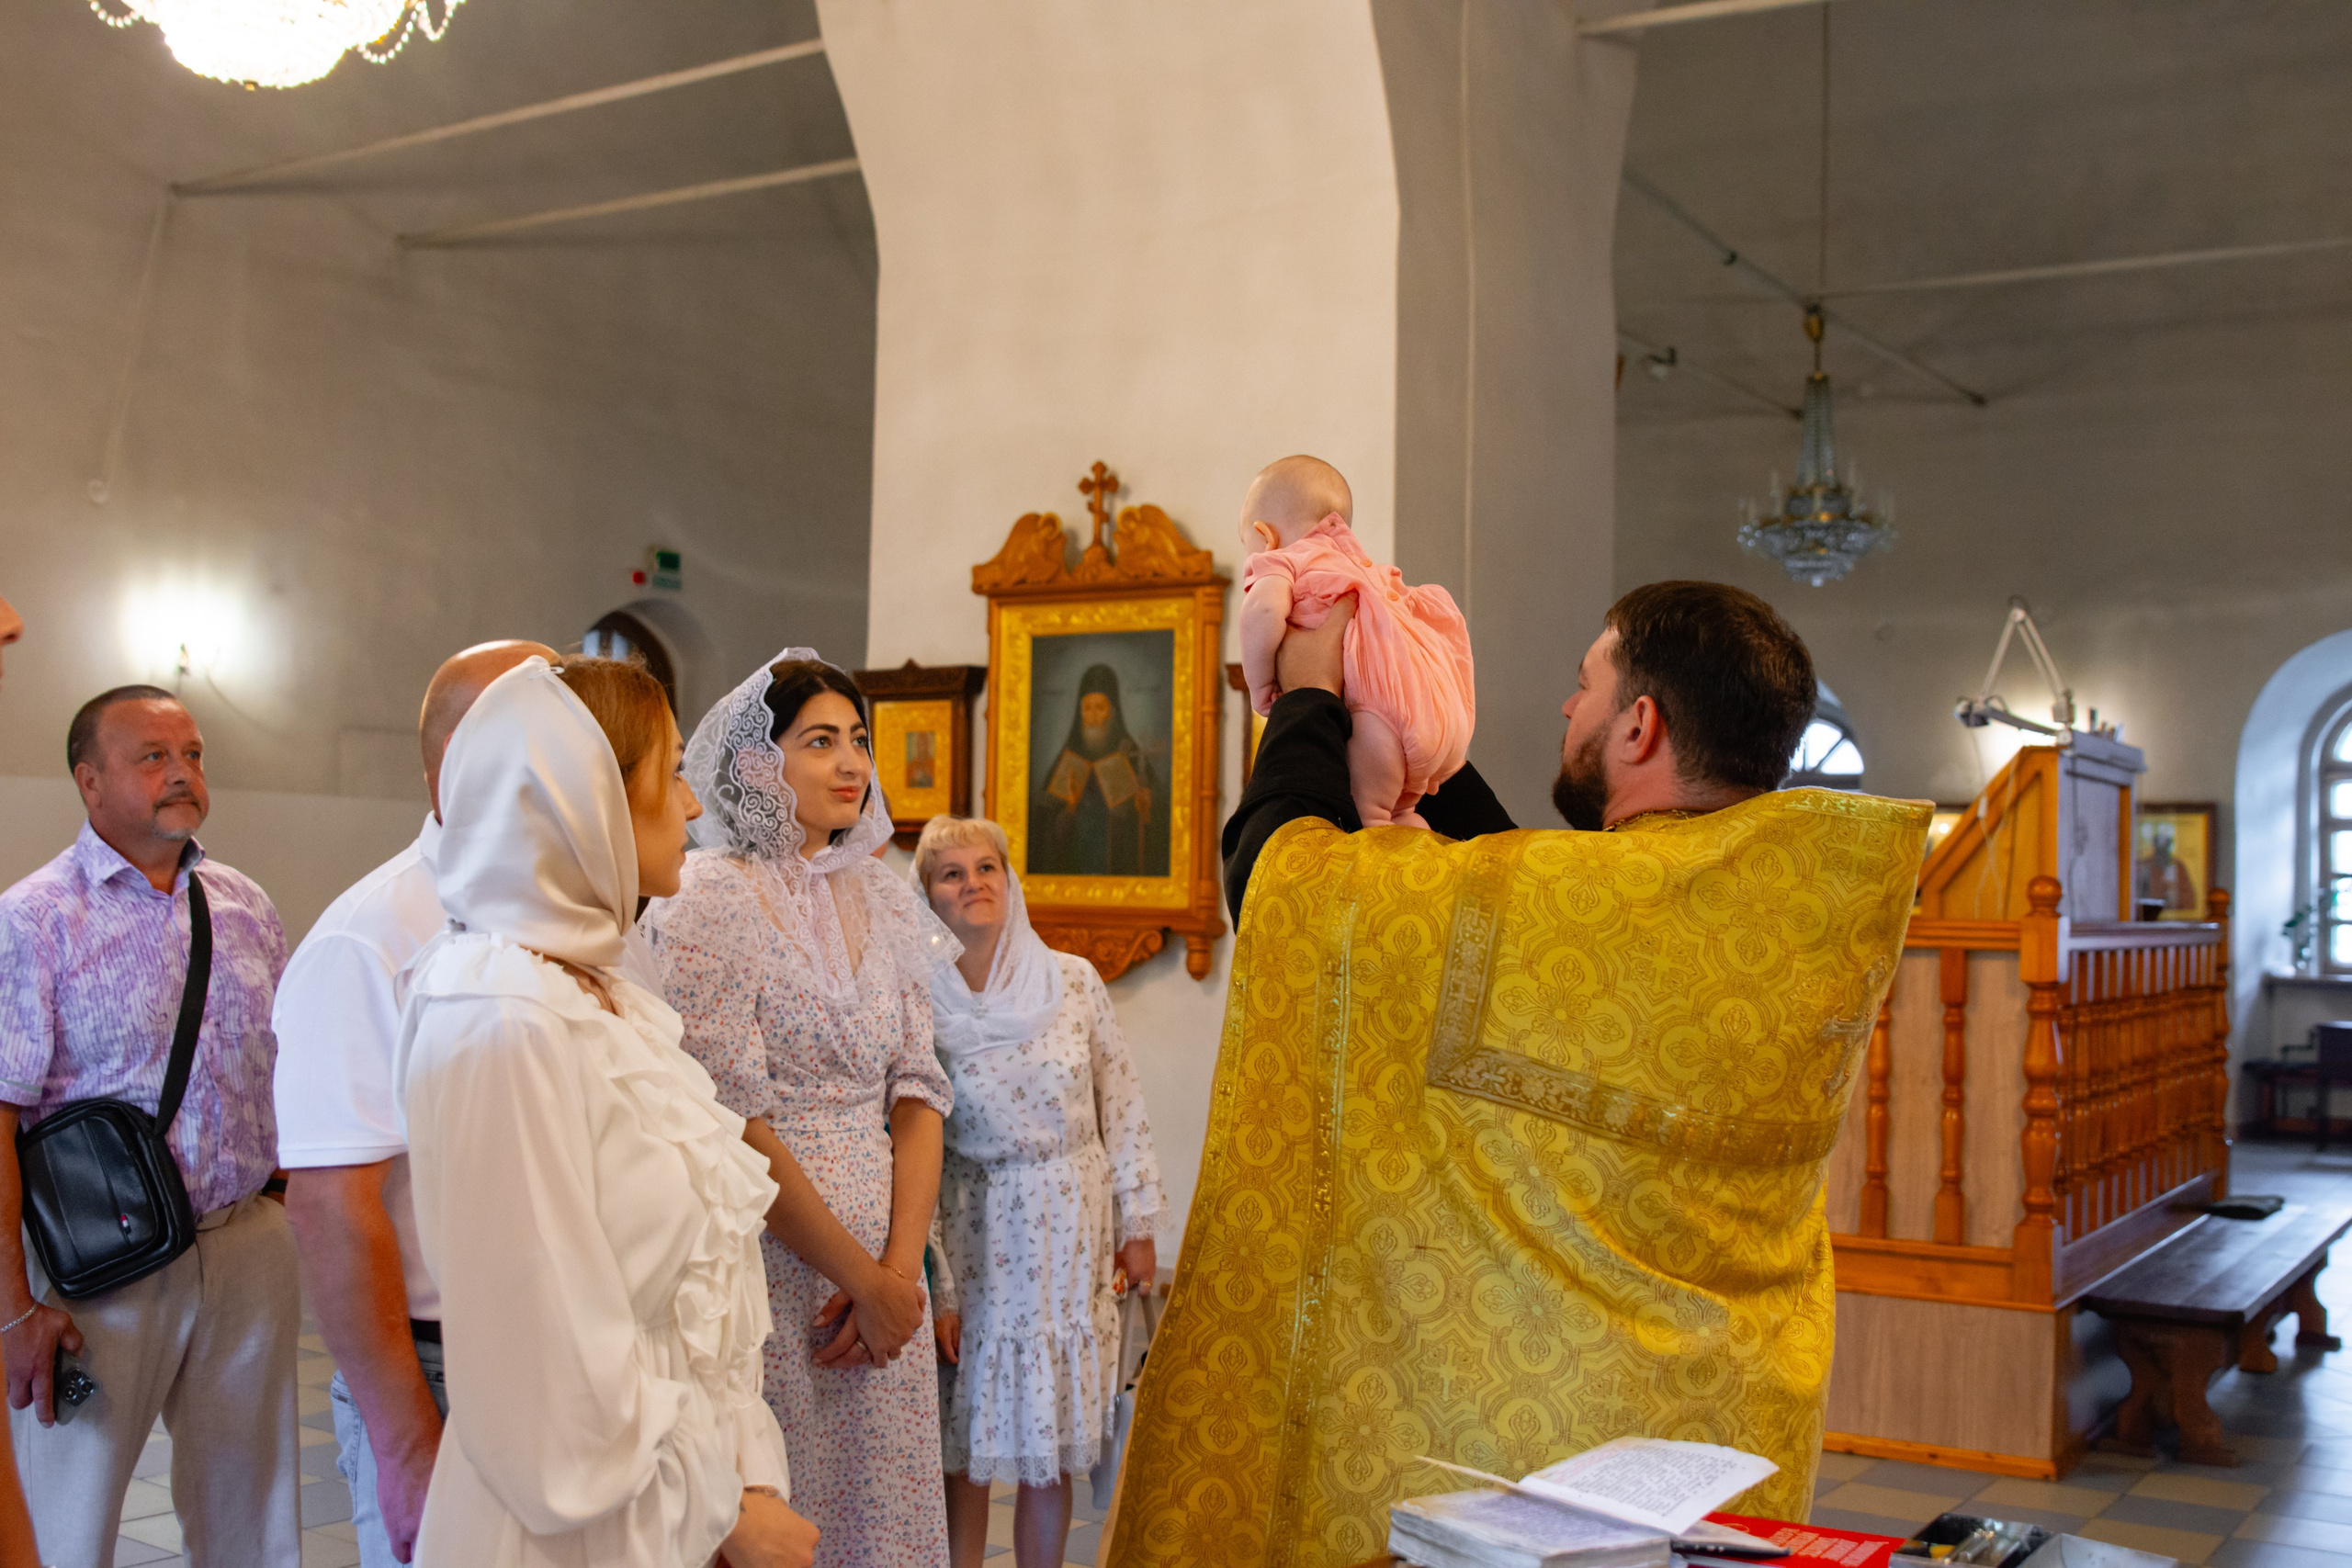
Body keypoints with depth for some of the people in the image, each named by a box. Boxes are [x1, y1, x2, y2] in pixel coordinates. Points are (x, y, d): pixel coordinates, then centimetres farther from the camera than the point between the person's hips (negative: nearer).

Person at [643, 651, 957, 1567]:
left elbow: (917, 1092, 5)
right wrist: (862, 1276, -12)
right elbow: (733, 1124, -15)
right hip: (772, 1266, -6)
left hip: (882, 1276, 6)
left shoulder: (877, 903, 10)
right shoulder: (710, 902, -9)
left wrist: (901, 1265, -7)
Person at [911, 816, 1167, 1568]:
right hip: (976, 1241, -1)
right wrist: (934, 1288, -5)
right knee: (966, 1449, 4)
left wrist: (1136, 1225, 3)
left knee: (1049, 1452, 7)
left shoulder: (1074, 981, -2)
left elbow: (1122, 1106, 4)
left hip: (1075, 1231, 1)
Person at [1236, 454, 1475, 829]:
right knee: (1399, 814, 23)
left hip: (1385, 691, -9)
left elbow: (1264, 609, -15)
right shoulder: (1359, 565, 33)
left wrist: (1260, 686, -5)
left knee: (1365, 819, -9)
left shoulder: (1279, 561, 7)